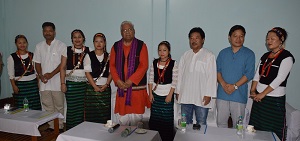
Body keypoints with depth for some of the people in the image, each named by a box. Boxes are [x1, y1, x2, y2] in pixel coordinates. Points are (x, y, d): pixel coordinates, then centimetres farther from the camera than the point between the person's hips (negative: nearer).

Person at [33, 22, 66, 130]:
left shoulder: (61, 46, -4)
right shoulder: (39, 46, 11)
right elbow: (37, 63, 11)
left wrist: (51, 74, -16)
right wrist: (40, 75, -5)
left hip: (57, 81, -4)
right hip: (44, 82, 5)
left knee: (59, 106, 3)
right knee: (47, 106, 11)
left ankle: (59, 126, 15)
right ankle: (51, 126, 23)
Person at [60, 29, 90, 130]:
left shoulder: (88, 51, 5)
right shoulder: (67, 50, 5)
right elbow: (62, 67, 6)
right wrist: (63, 83, 0)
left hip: (85, 83, 0)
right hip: (71, 83, 0)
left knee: (82, 108, -1)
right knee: (71, 108, 1)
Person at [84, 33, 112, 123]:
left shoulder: (108, 57, 9)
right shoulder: (89, 56, 5)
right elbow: (87, 72, -2)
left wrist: (106, 84, -9)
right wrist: (95, 86, -9)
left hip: (105, 88, 1)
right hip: (92, 88, -1)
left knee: (105, 113, 1)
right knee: (91, 114, 0)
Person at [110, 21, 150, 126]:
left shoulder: (141, 46, 1)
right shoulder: (116, 46, 11)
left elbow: (144, 66, -7)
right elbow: (112, 65, 7)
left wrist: (131, 80, -13)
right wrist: (118, 81, -7)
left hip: (137, 86, -2)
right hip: (121, 87, 3)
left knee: (136, 115, 0)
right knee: (121, 115, 4)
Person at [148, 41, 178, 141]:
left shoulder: (173, 63, -6)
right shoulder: (154, 63, 3)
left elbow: (174, 81, -7)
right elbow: (151, 79, 4)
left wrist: (170, 95, -10)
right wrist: (150, 93, 0)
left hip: (167, 95, -2)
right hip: (156, 94, 3)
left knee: (167, 119, 3)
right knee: (154, 118, 7)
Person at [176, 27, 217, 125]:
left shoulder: (209, 56, -4)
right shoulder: (186, 55, 11)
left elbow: (212, 76, -7)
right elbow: (180, 73, 12)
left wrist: (208, 94, -12)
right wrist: (178, 91, 9)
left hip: (201, 97, -4)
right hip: (185, 96, 5)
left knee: (201, 124, 5)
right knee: (185, 123, 14)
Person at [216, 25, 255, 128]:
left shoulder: (249, 54, 1)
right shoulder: (223, 53, 10)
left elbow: (249, 74, -7)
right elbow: (217, 70, 4)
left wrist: (235, 86, -15)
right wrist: (223, 84, -12)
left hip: (239, 94, -2)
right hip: (222, 94, 3)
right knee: (221, 122, 11)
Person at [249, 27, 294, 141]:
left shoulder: (286, 57, -8)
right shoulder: (265, 56, 13)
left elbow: (280, 79, -16)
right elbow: (257, 75, 11)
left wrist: (263, 94, -16)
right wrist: (253, 91, -2)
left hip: (275, 99, -6)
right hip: (259, 97, 6)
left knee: (274, 130, 0)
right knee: (256, 128, 9)